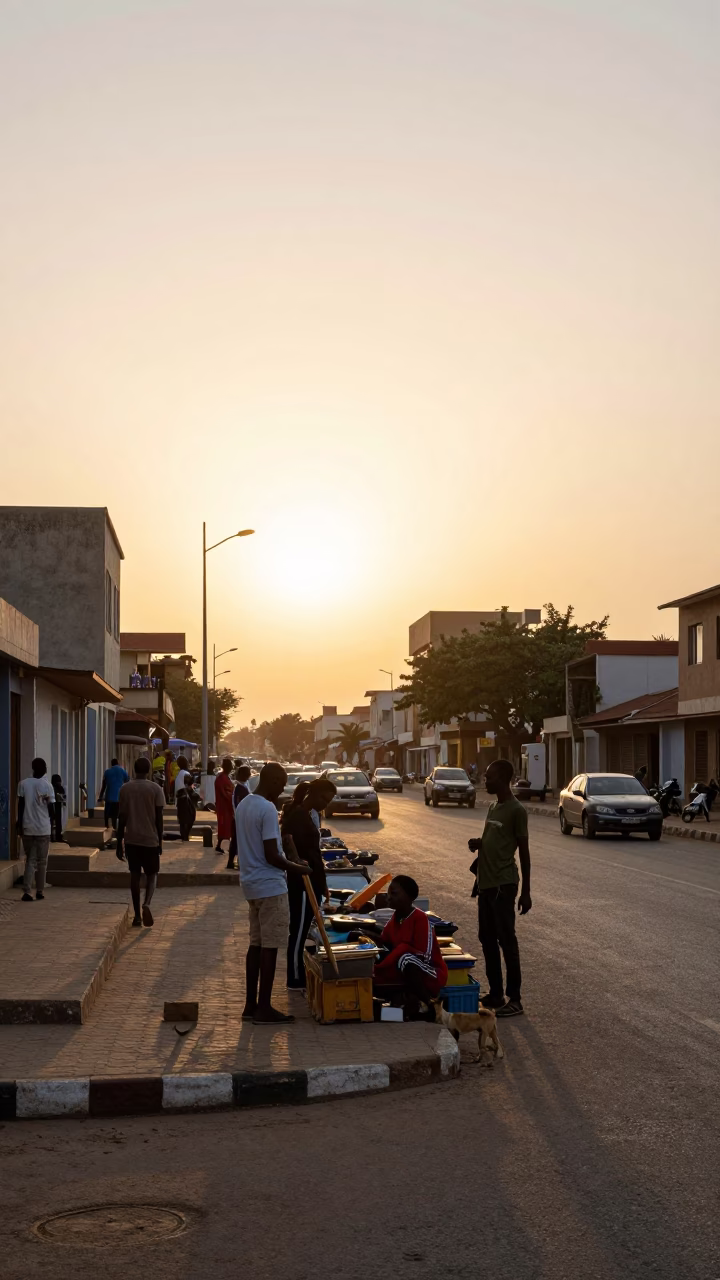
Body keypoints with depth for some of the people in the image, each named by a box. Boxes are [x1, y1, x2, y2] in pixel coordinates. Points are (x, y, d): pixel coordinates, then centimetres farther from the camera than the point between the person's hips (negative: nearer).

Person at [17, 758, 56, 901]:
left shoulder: (23, 784, 0)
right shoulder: (47, 785, -6)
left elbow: (20, 806, 0)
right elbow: (50, 808, -3)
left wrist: (19, 825, 7)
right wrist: (52, 825, 11)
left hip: (27, 828, 2)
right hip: (43, 828, -2)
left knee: (30, 860, 9)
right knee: (42, 861, 10)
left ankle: (27, 891, -4)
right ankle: (39, 891, 13)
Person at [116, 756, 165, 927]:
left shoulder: (125, 789, 1)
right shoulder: (155, 789, -5)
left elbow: (122, 818, 0)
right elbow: (159, 818, -5)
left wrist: (120, 842, 6)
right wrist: (160, 841, 4)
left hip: (131, 839, 2)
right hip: (150, 839, -2)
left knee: (135, 875, 11)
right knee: (151, 874, 11)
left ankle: (137, 916, 10)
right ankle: (147, 903, -16)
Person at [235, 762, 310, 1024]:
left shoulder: (243, 805, 10)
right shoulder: (268, 809, -19)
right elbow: (271, 855, -21)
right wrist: (296, 868, -7)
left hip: (251, 883, 9)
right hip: (270, 885, -9)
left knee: (256, 944, 13)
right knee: (269, 946, -3)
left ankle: (251, 1004, 16)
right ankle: (264, 1008, 0)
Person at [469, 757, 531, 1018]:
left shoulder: (516, 810, -12)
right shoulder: (493, 808, 14)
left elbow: (524, 851, -11)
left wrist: (526, 892, -12)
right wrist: (478, 844, 2)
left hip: (503, 884, -9)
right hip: (486, 882, 9)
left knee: (506, 941, -5)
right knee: (487, 940, 12)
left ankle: (514, 999, 0)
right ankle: (495, 994, 21)